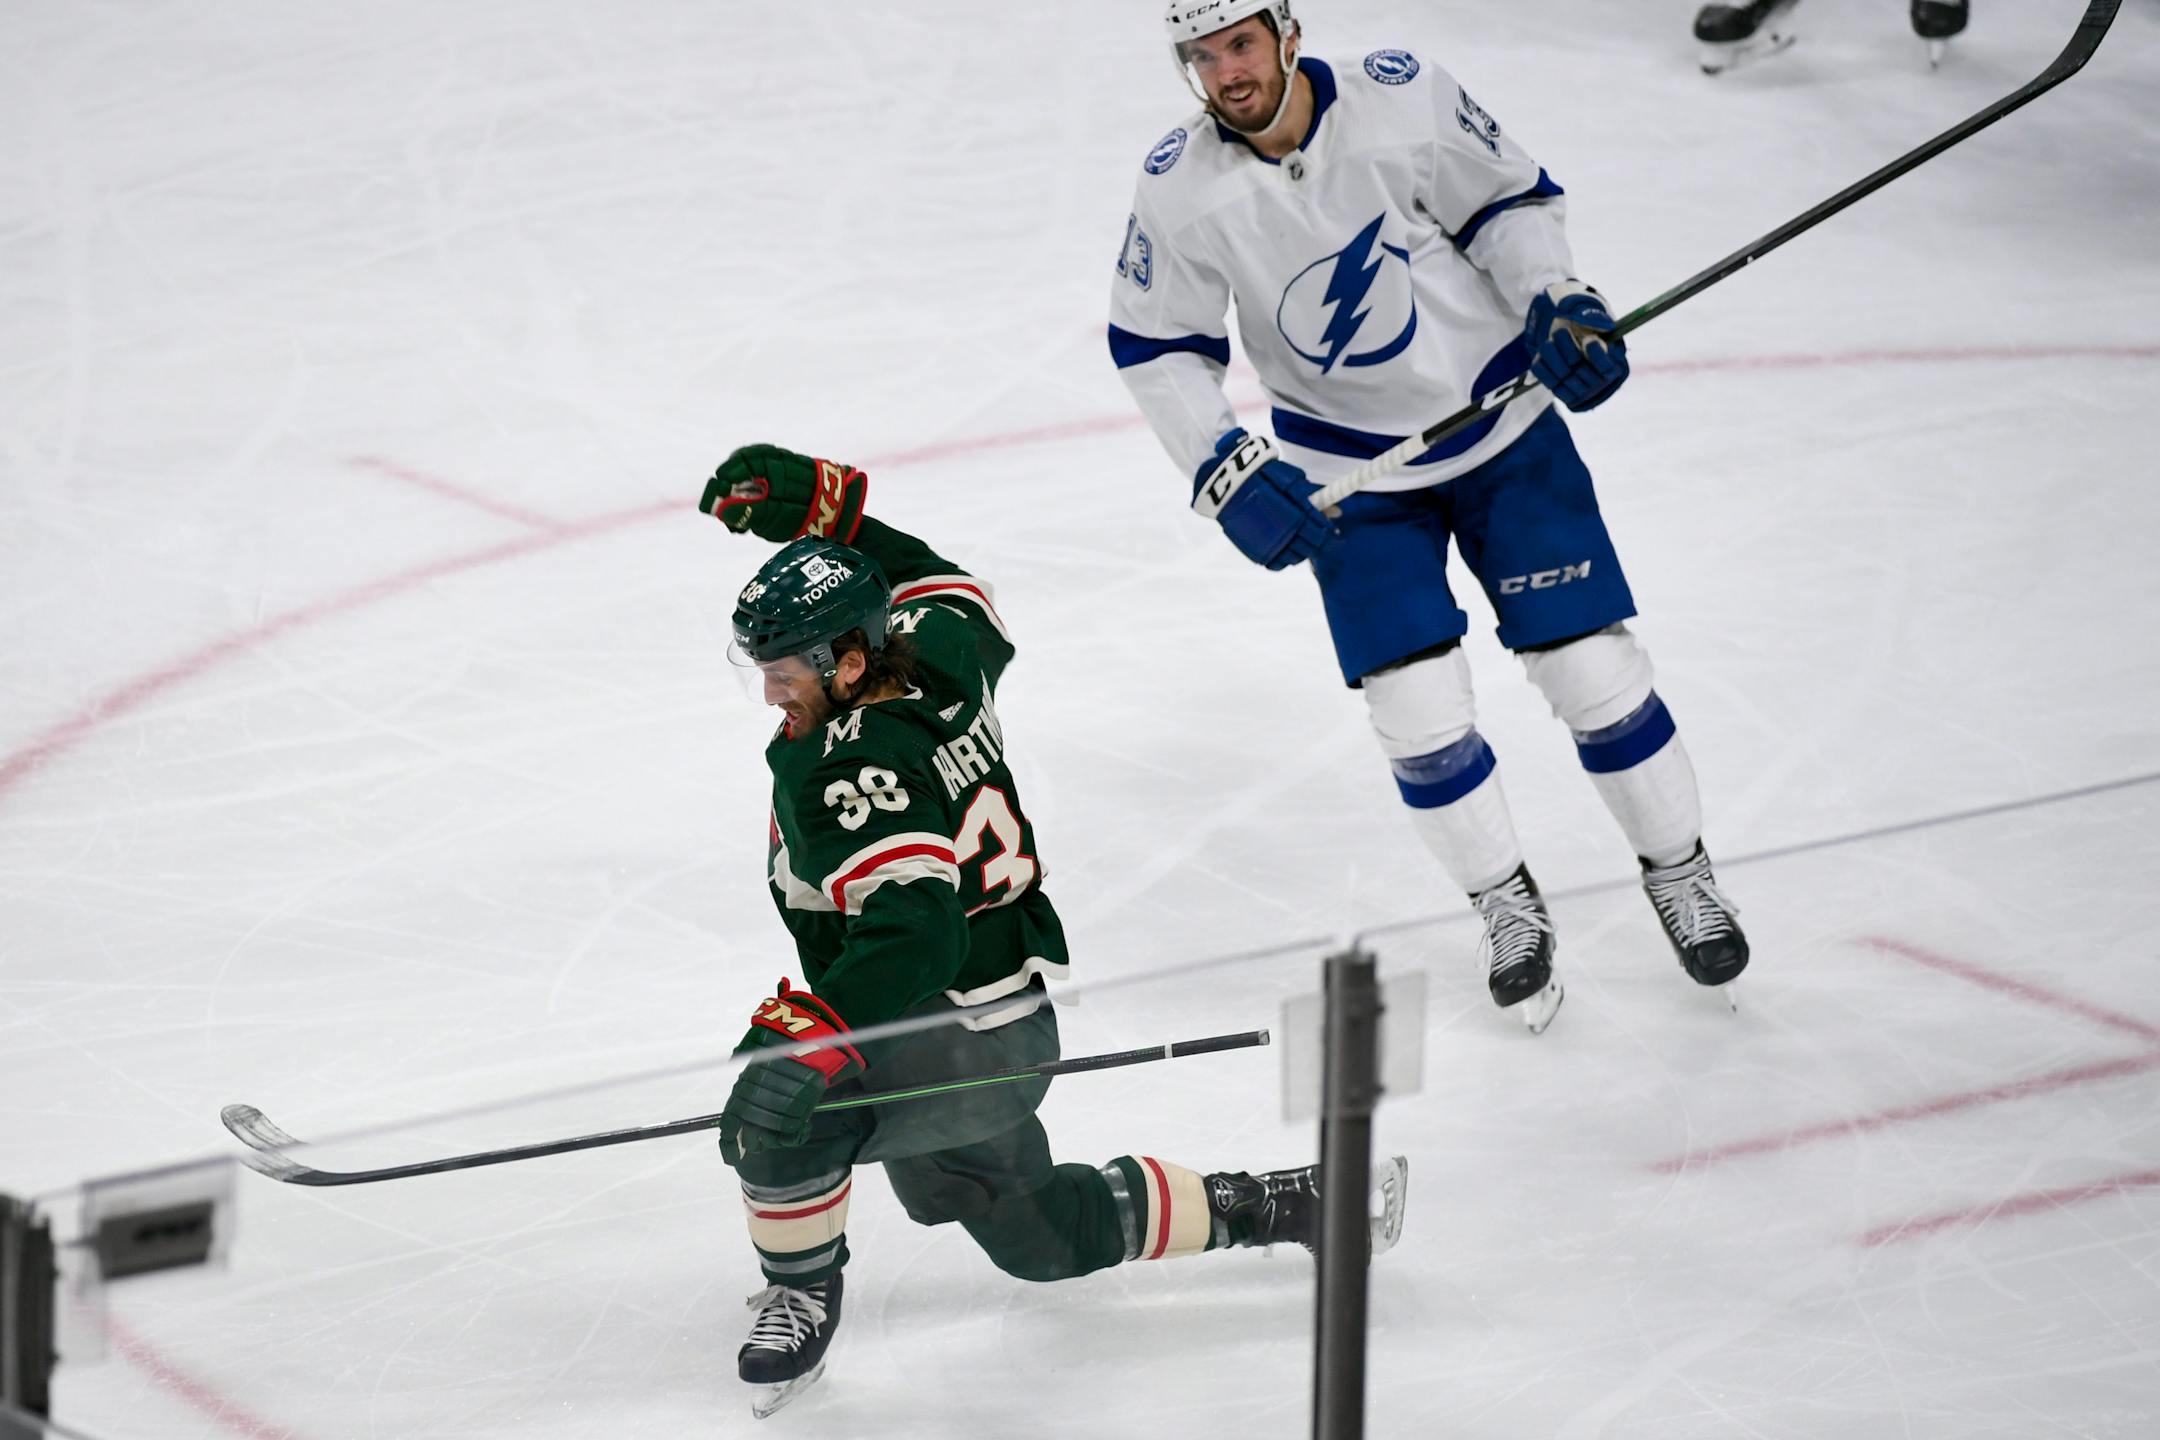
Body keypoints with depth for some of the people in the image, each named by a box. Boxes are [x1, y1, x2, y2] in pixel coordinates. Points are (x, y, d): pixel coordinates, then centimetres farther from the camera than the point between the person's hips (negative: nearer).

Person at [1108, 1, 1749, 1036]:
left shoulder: (1401, 98, -19)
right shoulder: (1181, 189, -16)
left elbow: (1508, 198, -3)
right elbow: (1155, 348, -4)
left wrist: (1557, 300, -17)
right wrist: (1226, 473, -14)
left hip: (1502, 419, -1)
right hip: (1348, 474, 1)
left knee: (1590, 665, -1)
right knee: (1416, 708, -7)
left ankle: (1679, 870, 22)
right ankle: (1508, 904, 18)